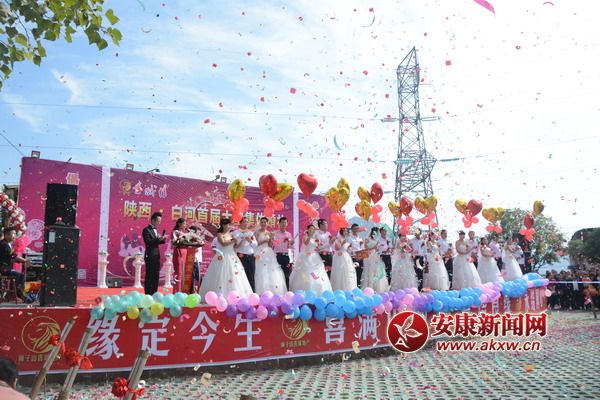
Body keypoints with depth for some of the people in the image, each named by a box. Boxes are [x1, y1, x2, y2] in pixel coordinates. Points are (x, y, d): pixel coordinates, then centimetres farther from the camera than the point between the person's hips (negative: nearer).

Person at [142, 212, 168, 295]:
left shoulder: (155, 229, 16)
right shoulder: (146, 230, -9)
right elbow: (148, 241, -20)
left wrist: (162, 239, 1)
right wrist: (159, 239, -27)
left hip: (156, 255, 8)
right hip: (150, 255, -8)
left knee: (156, 275, 10)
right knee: (149, 275, -4)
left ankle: (154, 293, 16)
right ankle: (148, 294, 1)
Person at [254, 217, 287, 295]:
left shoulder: (269, 233, 15)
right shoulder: (257, 232, 1)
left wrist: (271, 239, -3)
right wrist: (264, 241, -13)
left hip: (269, 253, 5)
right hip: (260, 253, -5)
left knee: (272, 272, -2)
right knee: (262, 273, -11)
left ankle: (273, 292, 2)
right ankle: (262, 293, -10)